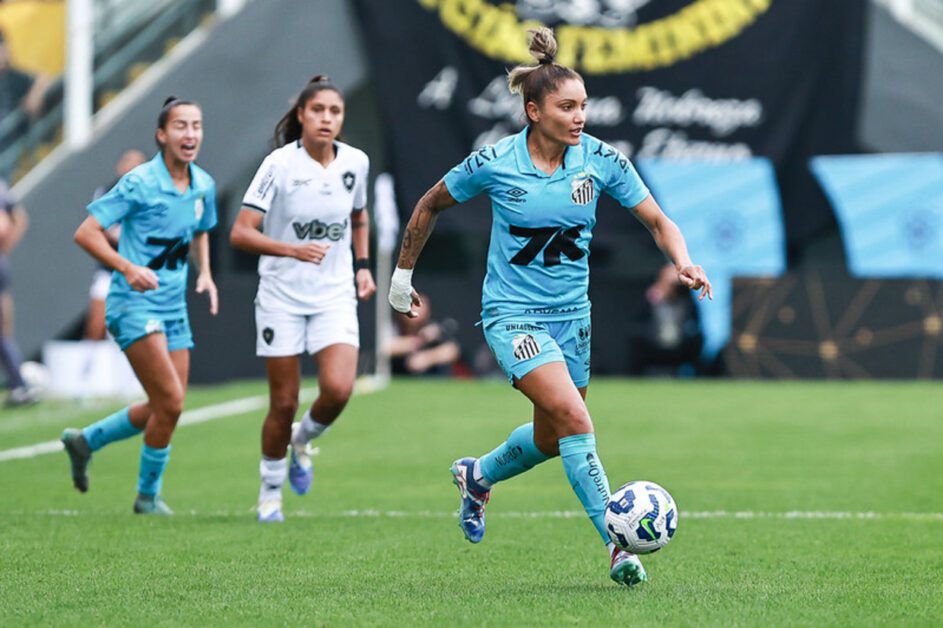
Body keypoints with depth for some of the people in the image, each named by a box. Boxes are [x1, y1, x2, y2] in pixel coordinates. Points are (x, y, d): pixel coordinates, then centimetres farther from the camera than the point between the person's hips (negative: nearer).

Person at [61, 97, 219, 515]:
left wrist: (205, 273, 7)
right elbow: (85, 233, -14)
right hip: (134, 304, -7)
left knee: (164, 409, 8)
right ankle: (148, 495, 3)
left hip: (174, 306, 7)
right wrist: (127, 268, -27)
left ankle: (85, 440, 30)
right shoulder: (139, 183, -14)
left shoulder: (204, 185, 6)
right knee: (170, 401, -15)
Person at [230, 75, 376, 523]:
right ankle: (270, 492, 23)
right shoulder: (279, 164, -12)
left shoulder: (356, 162, 1)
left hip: (336, 296, 2)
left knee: (338, 389, -18)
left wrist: (363, 265, 9)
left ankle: (303, 440, 15)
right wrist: (293, 250, -27)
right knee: (284, 403, 1)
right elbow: (240, 233, -14)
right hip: (282, 297, -2)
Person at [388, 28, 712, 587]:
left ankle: (477, 477, 48)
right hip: (514, 313, -5)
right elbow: (430, 206, 3)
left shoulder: (601, 159, -7)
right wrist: (403, 276, 8)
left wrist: (684, 264, -23)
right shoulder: (494, 164, -13)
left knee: (552, 439, 17)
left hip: (572, 312, 5)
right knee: (575, 419, -23)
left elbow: (658, 221, -3)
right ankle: (617, 546, -20)